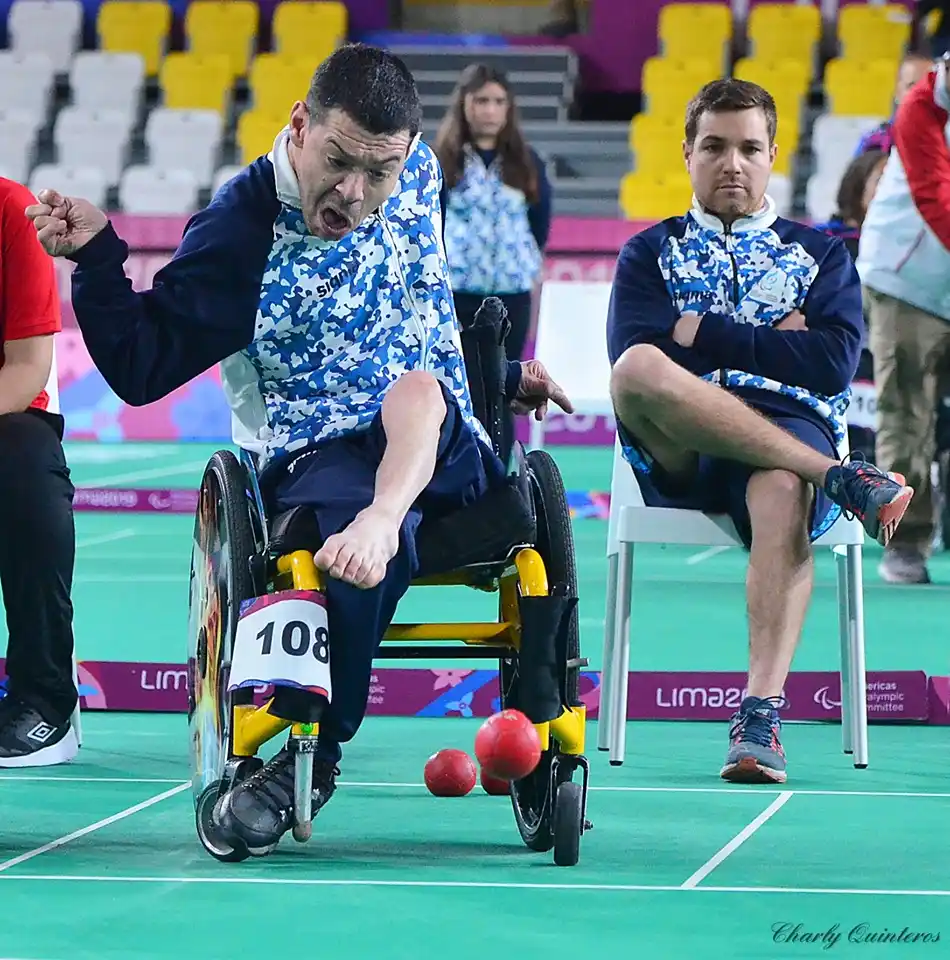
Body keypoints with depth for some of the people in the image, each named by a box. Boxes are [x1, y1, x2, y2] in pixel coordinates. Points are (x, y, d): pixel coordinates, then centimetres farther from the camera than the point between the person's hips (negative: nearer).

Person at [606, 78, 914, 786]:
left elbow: (834, 362, 3)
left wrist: (704, 332, 2)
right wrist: (775, 340, 0)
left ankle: (761, 715, -50)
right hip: (680, 454, 1)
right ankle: (842, 480, -37)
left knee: (782, 494, -39)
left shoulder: (819, 254, 23)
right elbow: (634, 348, 0)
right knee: (637, 371, -35)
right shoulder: (651, 252, 23)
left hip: (791, 429, 0)